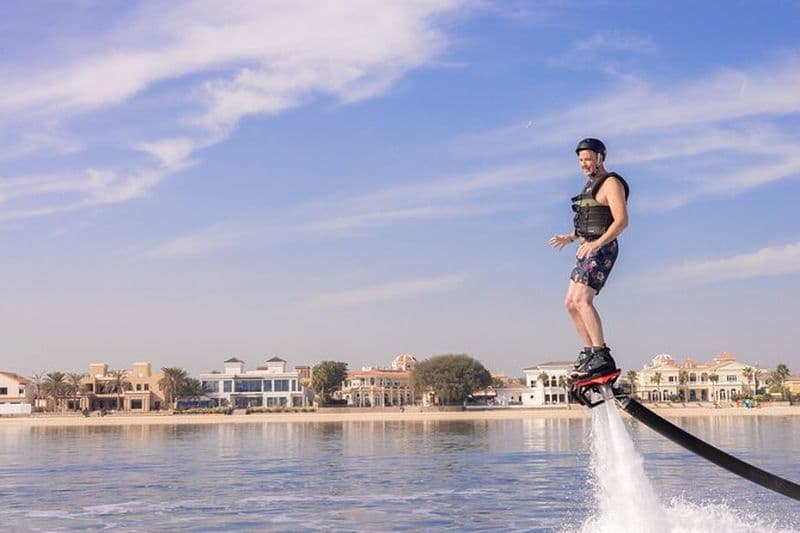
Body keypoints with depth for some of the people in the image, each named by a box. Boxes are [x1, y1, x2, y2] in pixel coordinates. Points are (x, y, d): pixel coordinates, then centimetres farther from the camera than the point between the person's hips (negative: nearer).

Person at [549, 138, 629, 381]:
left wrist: (596, 243, -30)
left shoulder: (611, 183, -8)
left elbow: (622, 220, -20)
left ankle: (602, 357, -25)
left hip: (601, 249, -10)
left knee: (582, 299, -22)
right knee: (571, 303, 9)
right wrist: (570, 237, 25)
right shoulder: (591, 185, 22)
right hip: (587, 249, 10)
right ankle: (589, 352, 15)